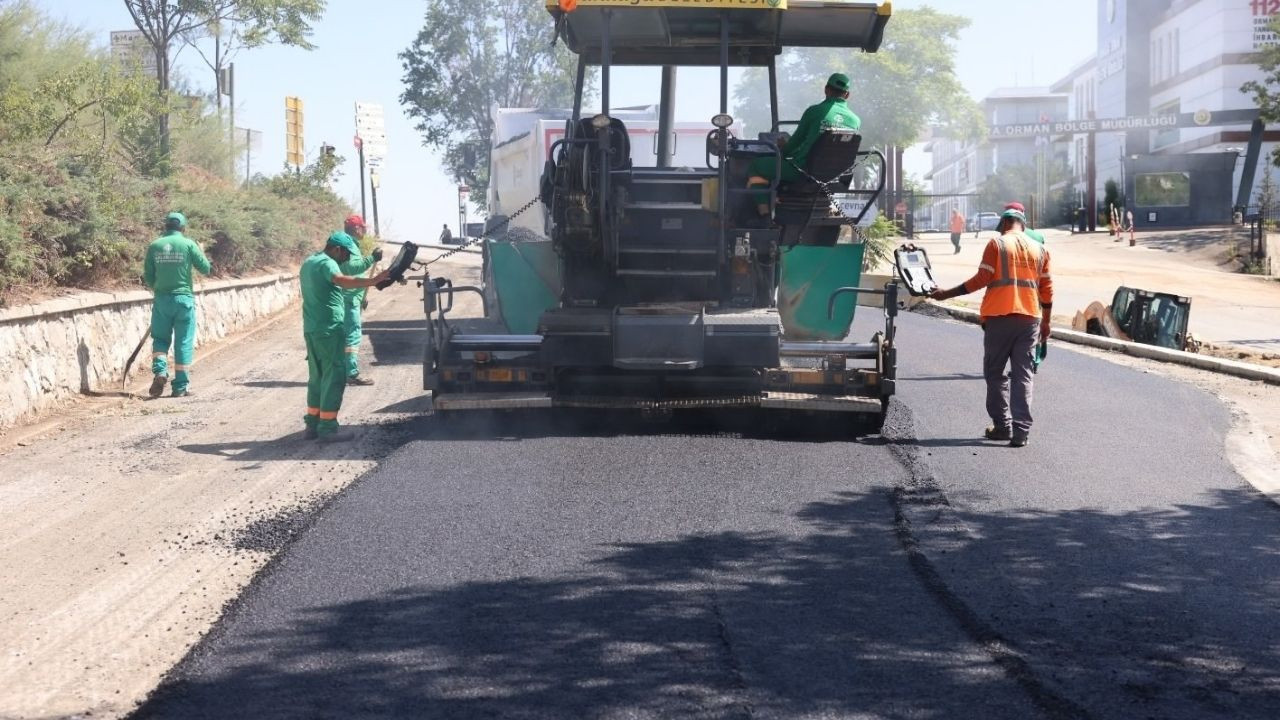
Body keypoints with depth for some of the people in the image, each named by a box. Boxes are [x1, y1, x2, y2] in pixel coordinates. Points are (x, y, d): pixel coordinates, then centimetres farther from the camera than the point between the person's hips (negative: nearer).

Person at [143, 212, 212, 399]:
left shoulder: (154, 246, 1)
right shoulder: (188, 244, -6)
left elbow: (148, 277, 4)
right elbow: (205, 268, -2)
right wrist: (201, 255, 19)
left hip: (161, 299, 2)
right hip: (184, 298, -2)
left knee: (160, 339, 15)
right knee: (184, 343, 4)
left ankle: (160, 370, -9)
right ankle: (181, 386, 6)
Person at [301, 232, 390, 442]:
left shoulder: (308, 263, 16)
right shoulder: (327, 263, -14)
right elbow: (341, 280, -34)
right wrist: (372, 281, -47)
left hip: (311, 328, 9)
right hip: (329, 329, -9)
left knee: (317, 377, 16)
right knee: (334, 377, -6)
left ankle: (313, 424, 17)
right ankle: (327, 428, -8)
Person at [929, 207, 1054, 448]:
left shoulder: (997, 244, -1)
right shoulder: (1039, 250, 11)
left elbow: (982, 279, -8)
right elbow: (1047, 288, 11)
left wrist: (947, 294, -2)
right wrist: (1045, 322, 20)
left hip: (999, 316, -3)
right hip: (1030, 319, 3)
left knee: (994, 373, 10)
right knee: (1023, 376, 3)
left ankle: (1002, 426, 9)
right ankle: (1021, 432, -5)